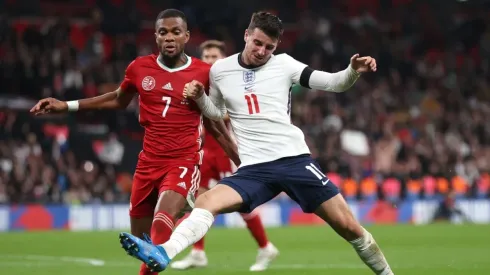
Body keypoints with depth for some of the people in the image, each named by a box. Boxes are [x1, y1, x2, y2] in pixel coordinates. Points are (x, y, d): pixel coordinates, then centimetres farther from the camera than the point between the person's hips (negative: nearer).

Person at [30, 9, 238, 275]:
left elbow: (214, 126, 9)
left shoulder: (204, 74, -4)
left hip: (184, 162, -4)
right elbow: (119, 99, 23)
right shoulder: (140, 68, 3)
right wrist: (66, 105, 20)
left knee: (162, 221, -30)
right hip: (148, 162, 4)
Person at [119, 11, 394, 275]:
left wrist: (354, 71, -23)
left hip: (295, 160, -1)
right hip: (254, 168, 1)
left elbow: (333, 83, -2)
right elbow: (217, 113, 23)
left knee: (348, 225, -4)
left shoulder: (284, 64, 2)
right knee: (207, 201, -25)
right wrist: (199, 97, 2)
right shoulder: (220, 70, 7)